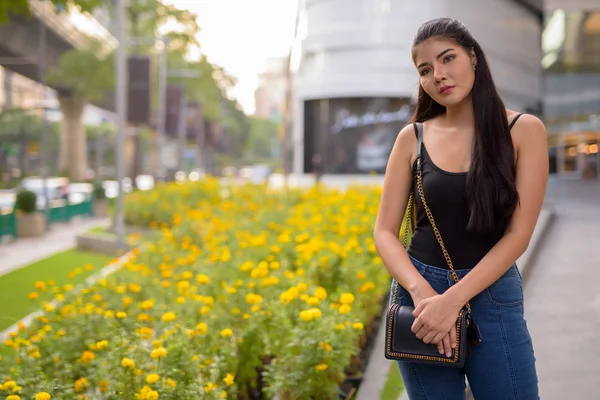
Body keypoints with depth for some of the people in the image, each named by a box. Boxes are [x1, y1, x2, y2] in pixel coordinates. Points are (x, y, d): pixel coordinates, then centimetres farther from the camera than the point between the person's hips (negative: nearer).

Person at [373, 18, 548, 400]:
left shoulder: (524, 130, -4)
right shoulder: (412, 138, 1)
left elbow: (518, 234, -9)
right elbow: (385, 232, 0)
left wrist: (453, 299, -18)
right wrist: (422, 292, -17)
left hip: (493, 295, -1)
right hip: (421, 291, 2)